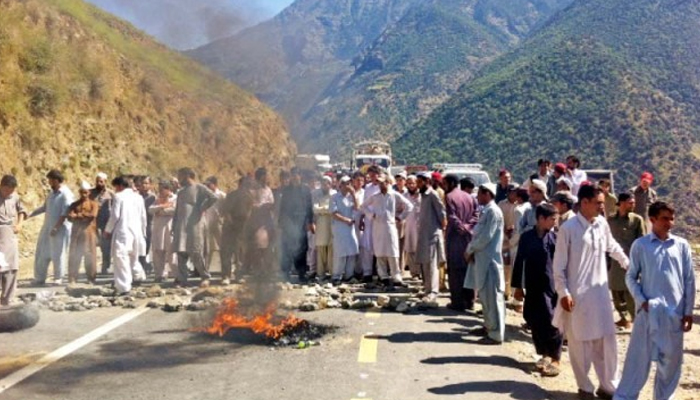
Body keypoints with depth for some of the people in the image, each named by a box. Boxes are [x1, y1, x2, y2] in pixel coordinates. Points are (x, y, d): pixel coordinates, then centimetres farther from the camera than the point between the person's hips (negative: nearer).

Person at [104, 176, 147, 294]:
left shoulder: (118, 196, -4)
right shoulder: (138, 197, 12)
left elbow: (115, 216, -8)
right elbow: (143, 217, 13)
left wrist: (108, 230, 5)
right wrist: (143, 232, 22)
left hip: (122, 232, -6)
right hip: (136, 232, 6)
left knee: (121, 258, -5)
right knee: (133, 257, 22)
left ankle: (124, 286, -9)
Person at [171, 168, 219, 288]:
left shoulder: (199, 188, 1)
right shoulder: (181, 192, 23)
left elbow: (214, 198, -14)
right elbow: (177, 211, 21)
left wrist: (202, 209, -11)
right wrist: (174, 227, 12)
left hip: (195, 225, -6)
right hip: (181, 227, 7)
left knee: (196, 253, -8)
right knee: (181, 252, 1)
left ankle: (205, 277, 4)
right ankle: (182, 279, 4)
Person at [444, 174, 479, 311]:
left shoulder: (449, 197, -8)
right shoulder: (469, 197, 12)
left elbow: (452, 217, -18)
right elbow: (476, 214, 3)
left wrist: (461, 227, -11)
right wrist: (468, 226, -7)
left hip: (455, 236, -6)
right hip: (468, 236, 6)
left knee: (455, 270, -1)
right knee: (468, 269, 11)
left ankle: (458, 302, 0)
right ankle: (469, 301, 15)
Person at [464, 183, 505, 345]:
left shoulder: (493, 211, -15)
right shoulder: (486, 210, 14)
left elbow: (486, 236, -19)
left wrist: (470, 249, -8)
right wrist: (471, 249, 2)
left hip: (490, 259, -9)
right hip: (482, 258, 9)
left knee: (492, 296, -5)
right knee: (485, 295, 16)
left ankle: (496, 334, -1)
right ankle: (489, 326, 28)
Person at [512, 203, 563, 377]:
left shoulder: (555, 238, -1)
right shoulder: (527, 237, 2)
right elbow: (519, 261, 6)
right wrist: (518, 286, 6)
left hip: (552, 287, -2)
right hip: (533, 288, 2)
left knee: (552, 323, -2)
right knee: (535, 322, 9)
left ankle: (555, 359, 9)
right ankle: (544, 354, 26)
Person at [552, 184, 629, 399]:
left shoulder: (602, 224, 2)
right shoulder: (568, 228, -13)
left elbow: (613, 247, 22)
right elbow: (559, 265, -10)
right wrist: (563, 293, -13)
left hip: (600, 292, 5)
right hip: (577, 295, -5)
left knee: (607, 340, 9)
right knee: (580, 343, 6)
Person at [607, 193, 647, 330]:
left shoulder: (637, 219, -2)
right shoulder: (611, 219, 7)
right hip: (615, 260, 4)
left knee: (630, 292, -4)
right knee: (616, 291, 8)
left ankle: (635, 319, 10)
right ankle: (624, 317, 24)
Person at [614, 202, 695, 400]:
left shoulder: (682, 245, 3)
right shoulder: (640, 245, -1)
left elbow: (689, 280, 6)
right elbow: (631, 277, 3)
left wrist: (688, 311, 3)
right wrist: (641, 301, -9)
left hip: (675, 311, 2)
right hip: (648, 310, -2)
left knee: (671, 360, 10)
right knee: (639, 357, 1)